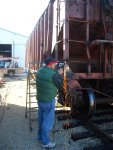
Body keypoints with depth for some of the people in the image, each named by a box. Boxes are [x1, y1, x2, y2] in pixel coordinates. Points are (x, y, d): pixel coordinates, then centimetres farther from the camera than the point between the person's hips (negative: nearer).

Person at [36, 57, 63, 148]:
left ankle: (40, 137, 38)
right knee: (47, 121, 5)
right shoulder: (53, 74, -22)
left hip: (40, 99, 8)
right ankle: (45, 142, 17)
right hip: (49, 101, -8)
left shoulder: (40, 71, 1)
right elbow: (60, 84, -9)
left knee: (41, 119, 22)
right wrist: (57, 74, 0)